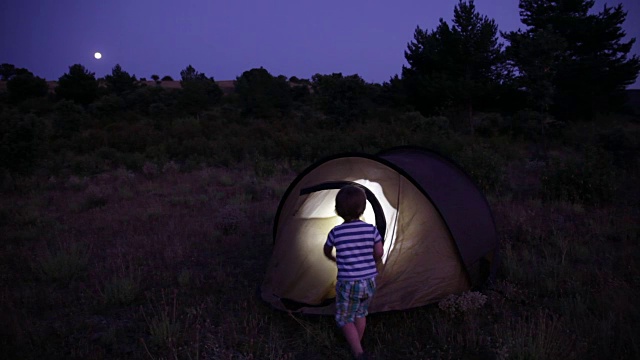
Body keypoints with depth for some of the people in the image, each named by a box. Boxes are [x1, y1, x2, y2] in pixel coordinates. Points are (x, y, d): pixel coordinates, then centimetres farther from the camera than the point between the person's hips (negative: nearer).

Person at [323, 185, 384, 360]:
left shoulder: (336, 232, -10)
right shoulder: (371, 229, -7)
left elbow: (327, 252, 9)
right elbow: (379, 253, 1)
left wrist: (334, 259, 32)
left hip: (348, 284, -3)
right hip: (369, 282, 4)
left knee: (345, 319, 14)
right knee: (361, 314, 25)